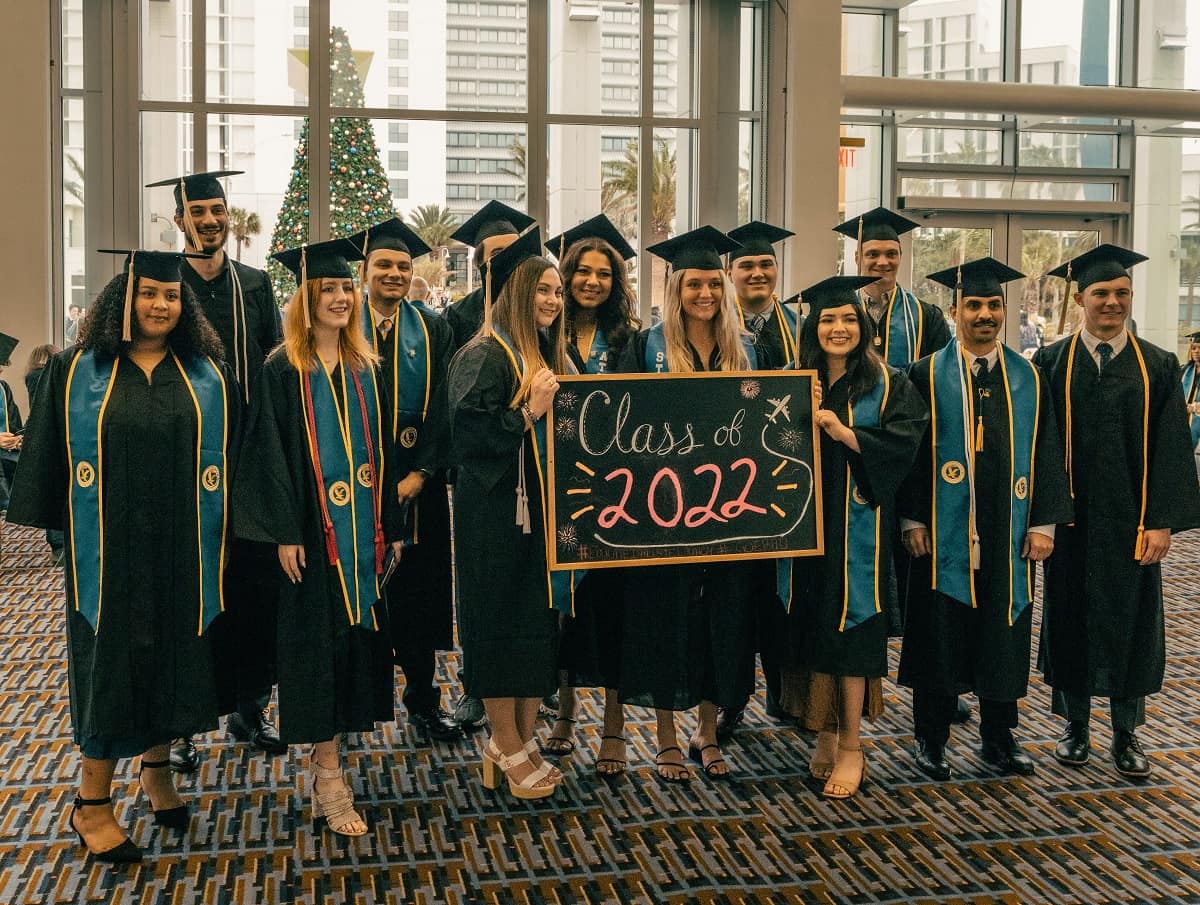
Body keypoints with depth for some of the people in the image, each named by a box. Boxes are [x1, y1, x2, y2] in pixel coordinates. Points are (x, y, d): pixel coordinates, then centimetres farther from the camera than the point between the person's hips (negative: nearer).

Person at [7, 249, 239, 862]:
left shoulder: (209, 378, 4)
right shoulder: (76, 373, 1)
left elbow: (228, 462, 6)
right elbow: (50, 457, 4)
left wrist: (226, 536, 2)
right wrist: (59, 529, 0)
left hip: (184, 554, 2)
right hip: (109, 551, -2)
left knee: (174, 660, 11)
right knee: (110, 666, 3)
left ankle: (156, 770, 33)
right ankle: (91, 805, 16)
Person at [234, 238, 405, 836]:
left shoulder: (367, 370, 11)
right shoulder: (283, 372, -3)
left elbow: (384, 451, 13)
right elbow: (271, 455, -8)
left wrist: (391, 527, 9)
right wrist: (285, 533, -15)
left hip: (362, 530, 5)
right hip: (313, 531, -5)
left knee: (356, 636, 8)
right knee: (318, 640, -2)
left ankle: (328, 754, 22)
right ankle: (328, 778, 4)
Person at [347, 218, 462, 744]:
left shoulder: (433, 331, 7)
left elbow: (442, 406, 0)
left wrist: (420, 473, -11)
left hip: (417, 479, 2)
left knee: (418, 589, 6)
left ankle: (422, 700, 18)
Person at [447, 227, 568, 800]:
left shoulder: (549, 356, 13)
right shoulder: (484, 356, -11)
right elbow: (469, 435, -20)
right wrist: (529, 411, -22)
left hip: (541, 508, 8)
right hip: (494, 511, -8)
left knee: (538, 622, 10)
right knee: (500, 624, 1)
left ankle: (521, 740, 20)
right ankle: (508, 748, 12)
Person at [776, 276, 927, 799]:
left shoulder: (887, 384, 1)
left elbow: (903, 443, -11)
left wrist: (842, 432, -18)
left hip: (857, 526, -3)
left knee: (849, 626, -3)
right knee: (809, 628, 6)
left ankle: (850, 747, 7)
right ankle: (824, 736, 19)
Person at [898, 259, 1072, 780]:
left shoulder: (1028, 380, 8)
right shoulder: (927, 377, 0)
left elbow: (1046, 454, 7)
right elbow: (909, 451, -3)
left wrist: (1044, 523, 1)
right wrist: (911, 520, -9)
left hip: (1008, 537, 3)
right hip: (943, 535, -2)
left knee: (1004, 636, 10)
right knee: (939, 635, 4)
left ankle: (998, 739, 24)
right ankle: (931, 741, 18)